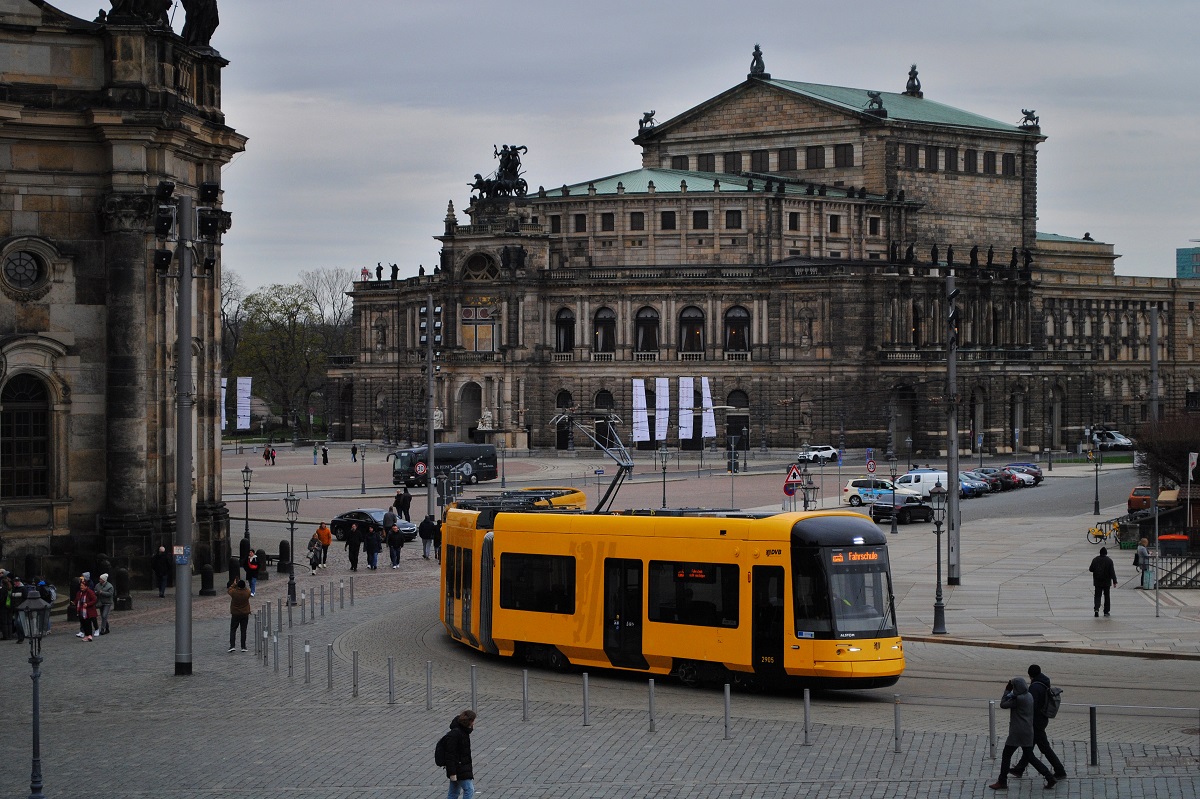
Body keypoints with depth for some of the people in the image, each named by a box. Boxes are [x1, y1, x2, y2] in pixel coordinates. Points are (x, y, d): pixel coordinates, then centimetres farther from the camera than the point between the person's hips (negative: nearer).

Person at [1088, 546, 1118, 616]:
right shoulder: (1109, 560, -9)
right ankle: (1106, 611, 13)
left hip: (1097, 582, 1)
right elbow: (1112, 572, -12)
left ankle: (1097, 608, -17)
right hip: (1106, 582, -1)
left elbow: (1091, 569, 1)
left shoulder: (1095, 560, -3)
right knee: (1106, 596, 10)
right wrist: (1114, 581, -10)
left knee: (1098, 595, 5)